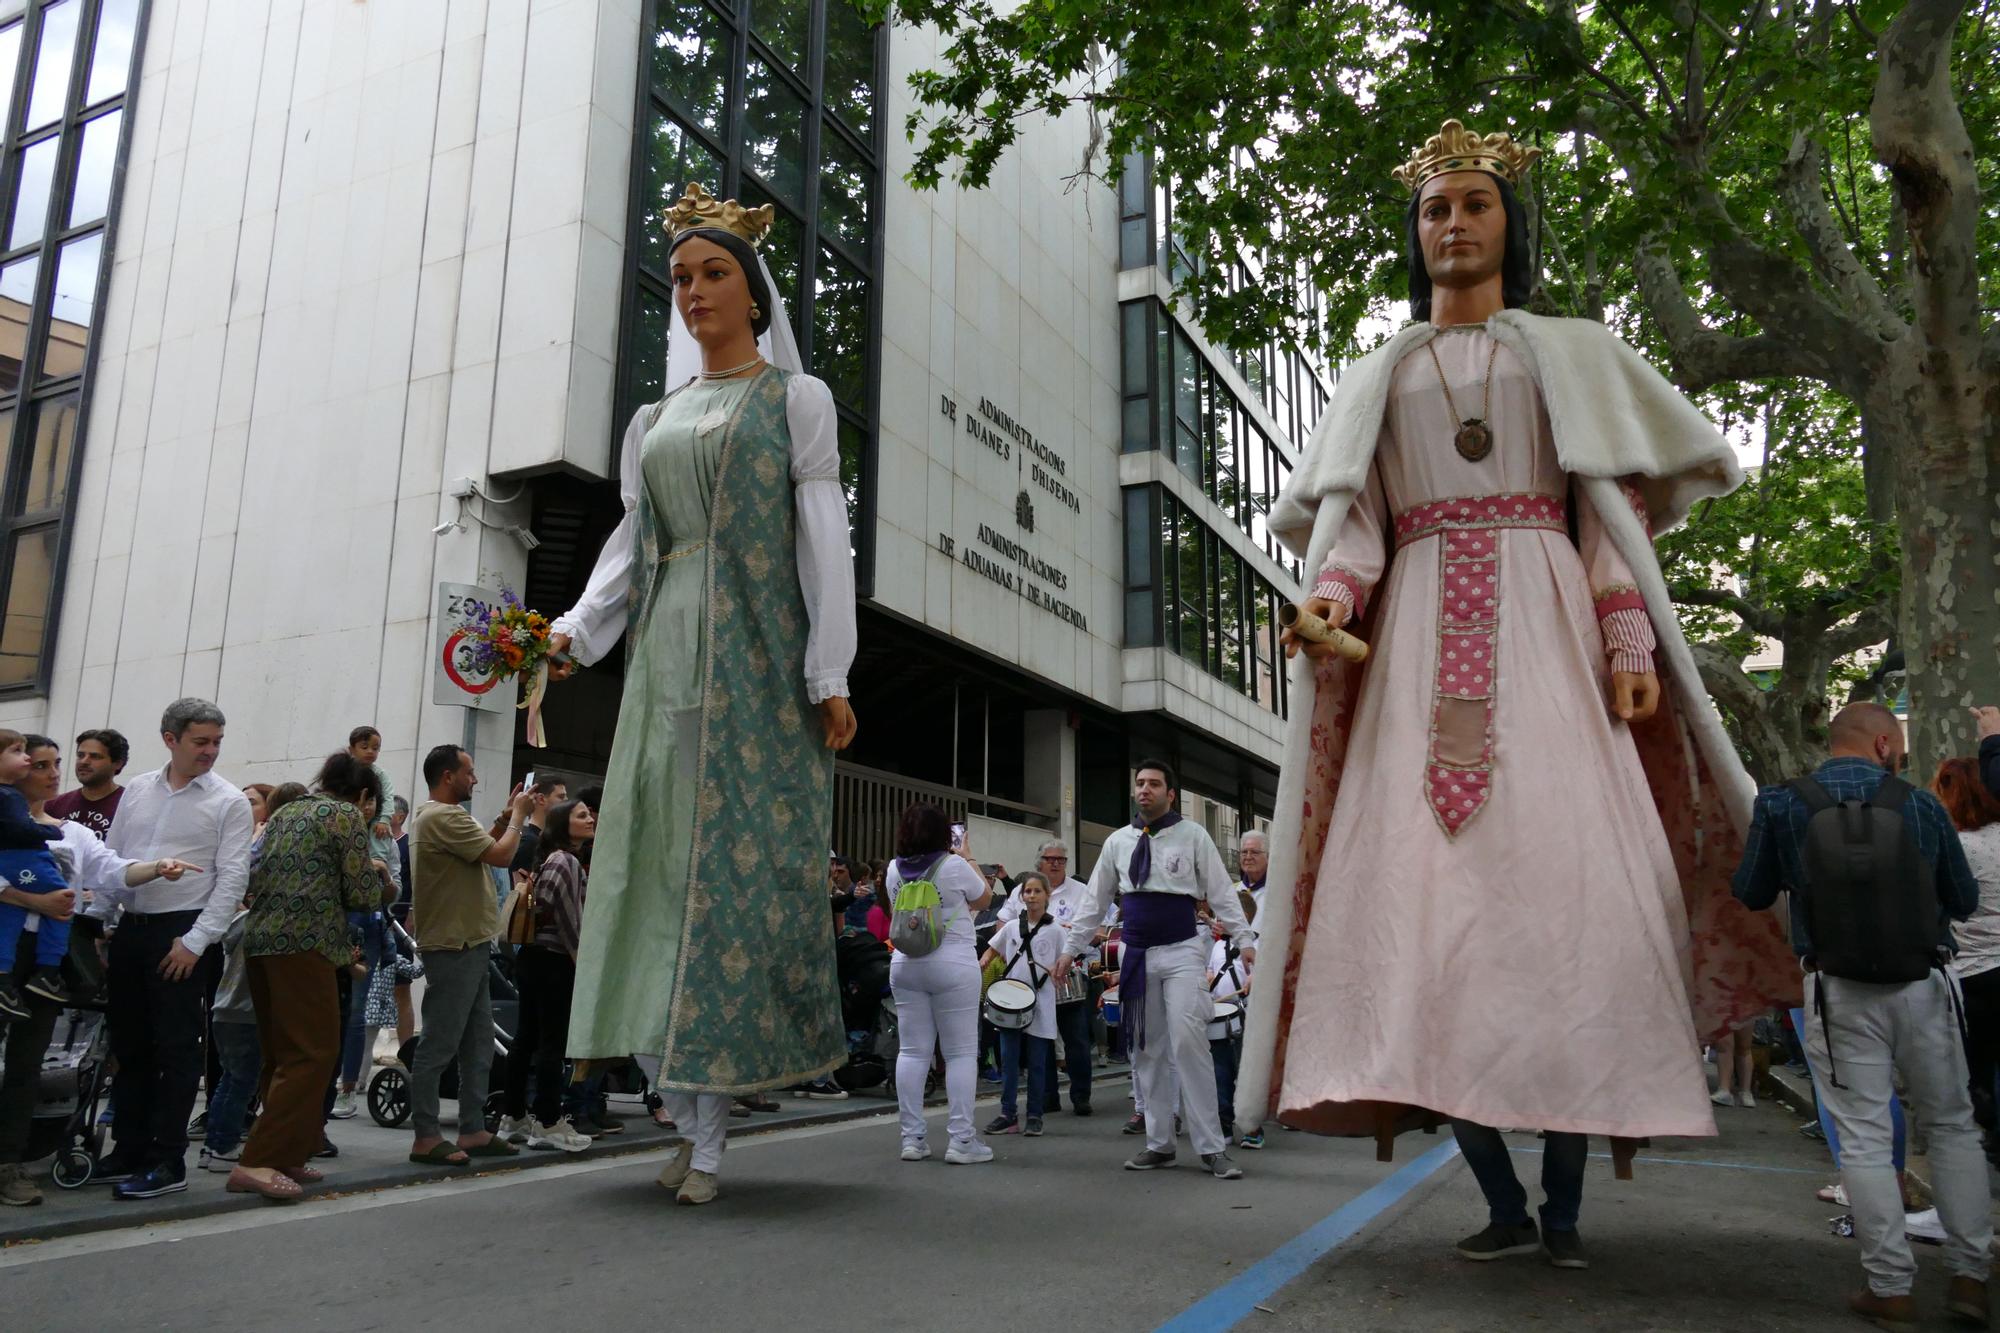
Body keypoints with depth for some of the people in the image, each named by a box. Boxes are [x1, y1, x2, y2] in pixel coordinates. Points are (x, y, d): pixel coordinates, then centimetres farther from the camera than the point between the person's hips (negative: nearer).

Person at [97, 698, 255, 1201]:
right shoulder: (136, 790, 9)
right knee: (130, 1044, 13)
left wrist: (195, 941, -14)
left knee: (176, 1047, -2)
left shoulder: (229, 802, -5)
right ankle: (129, 1151, 24)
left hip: (182, 933, -5)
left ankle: (168, 1161, 5)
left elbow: (232, 878, -9)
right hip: (130, 928, 5)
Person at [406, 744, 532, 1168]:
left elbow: (483, 848, 18)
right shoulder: (444, 817, -17)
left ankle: (473, 1130, 20)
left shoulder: (434, 815, 17)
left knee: (477, 1044, 14)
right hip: (453, 947, -11)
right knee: (439, 1045, -4)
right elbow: (501, 855, -19)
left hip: (467, 945, 11)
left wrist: (505, 818, 12)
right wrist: (518, 816, -5)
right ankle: (426, 1137, 3)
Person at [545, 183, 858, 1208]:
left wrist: (829, 672, -11)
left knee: (744, 856, -7)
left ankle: (706, 1133, -1)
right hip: (668, 652, 5)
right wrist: (577, 626, -2)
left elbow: (822, 536, -2)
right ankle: (696, 1119, 7)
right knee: (662, 857, -1)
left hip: (758, 652, -5)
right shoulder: (658, 419, 20)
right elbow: (631, 541, 15)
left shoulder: (795, 399, 7)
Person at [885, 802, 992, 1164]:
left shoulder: (894, 870, 3)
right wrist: (967, 856, 15)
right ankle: (961, 1140, 0)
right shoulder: (954, 866, -10)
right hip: (953, 965, -4)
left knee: (912, 1051, 8)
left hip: (906, 965, 5)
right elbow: (984, 899, 6)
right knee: (961, 1052, 1)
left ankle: (912, 1138, 10)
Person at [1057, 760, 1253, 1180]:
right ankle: (1159, 1144, 17)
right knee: (1149, 1051, 8)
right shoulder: (1118, 842, 9)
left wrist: (1245, 941, -9)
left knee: (1188, 1043, -13)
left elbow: (1222, 893, -1)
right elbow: (1094, 900, 14)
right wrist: (1071, 948, 11)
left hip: (1182, 952, -4)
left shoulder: (1192, 836, 0)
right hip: (1137, 956, 4)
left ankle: (1212, 1147, -5)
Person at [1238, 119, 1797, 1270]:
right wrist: (1333, 597, -11)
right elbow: (1348, 511, 11)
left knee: (1565, 875, -13)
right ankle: (1505, 1205, -4)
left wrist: (1629, 639, -6)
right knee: (1427, 877, -12)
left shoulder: (1571, 354, 19)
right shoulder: (1377, 377, 23)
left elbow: (1615, 505, 8)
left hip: (1542, 622, -1)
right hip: (1418, 633, 2)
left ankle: (1566, 1203, -3)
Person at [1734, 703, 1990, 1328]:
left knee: (1864, 1137, 5)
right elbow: (1964, 901, 10)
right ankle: (1969, 1276, 21)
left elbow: (1752, 894, 6)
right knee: (1951, 1124, 18)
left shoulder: (1782, 806, -4)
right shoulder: (1920, 805, 0)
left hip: (1840, 993, -1)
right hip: (1923, 986, 2)